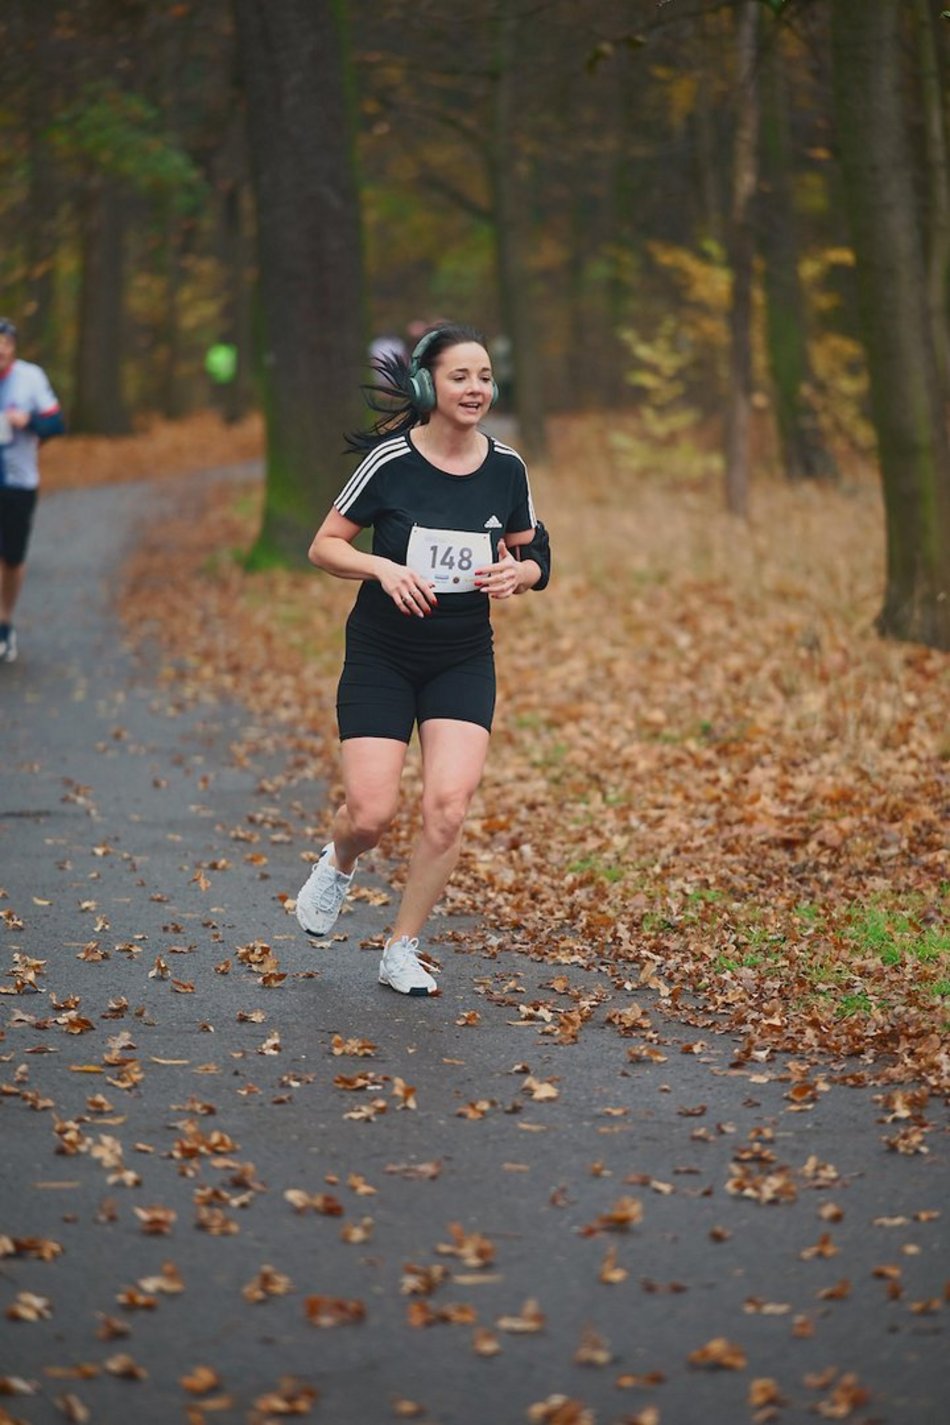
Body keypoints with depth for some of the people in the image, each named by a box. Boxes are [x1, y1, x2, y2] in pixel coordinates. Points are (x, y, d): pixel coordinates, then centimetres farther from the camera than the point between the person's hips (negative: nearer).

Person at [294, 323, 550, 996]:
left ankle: (403, 950, 8)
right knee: (371, 812, -9)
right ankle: (338, 865, 30)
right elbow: (324, 546, -6)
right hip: (381, 656, -2)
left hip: (464, 661, 2)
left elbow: (531, 558, 10)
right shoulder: (391, 460, -12)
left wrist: (516, 572, -13)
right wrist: (384, 567, -24)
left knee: (448, 807, -12)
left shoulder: (506, 467, -3)